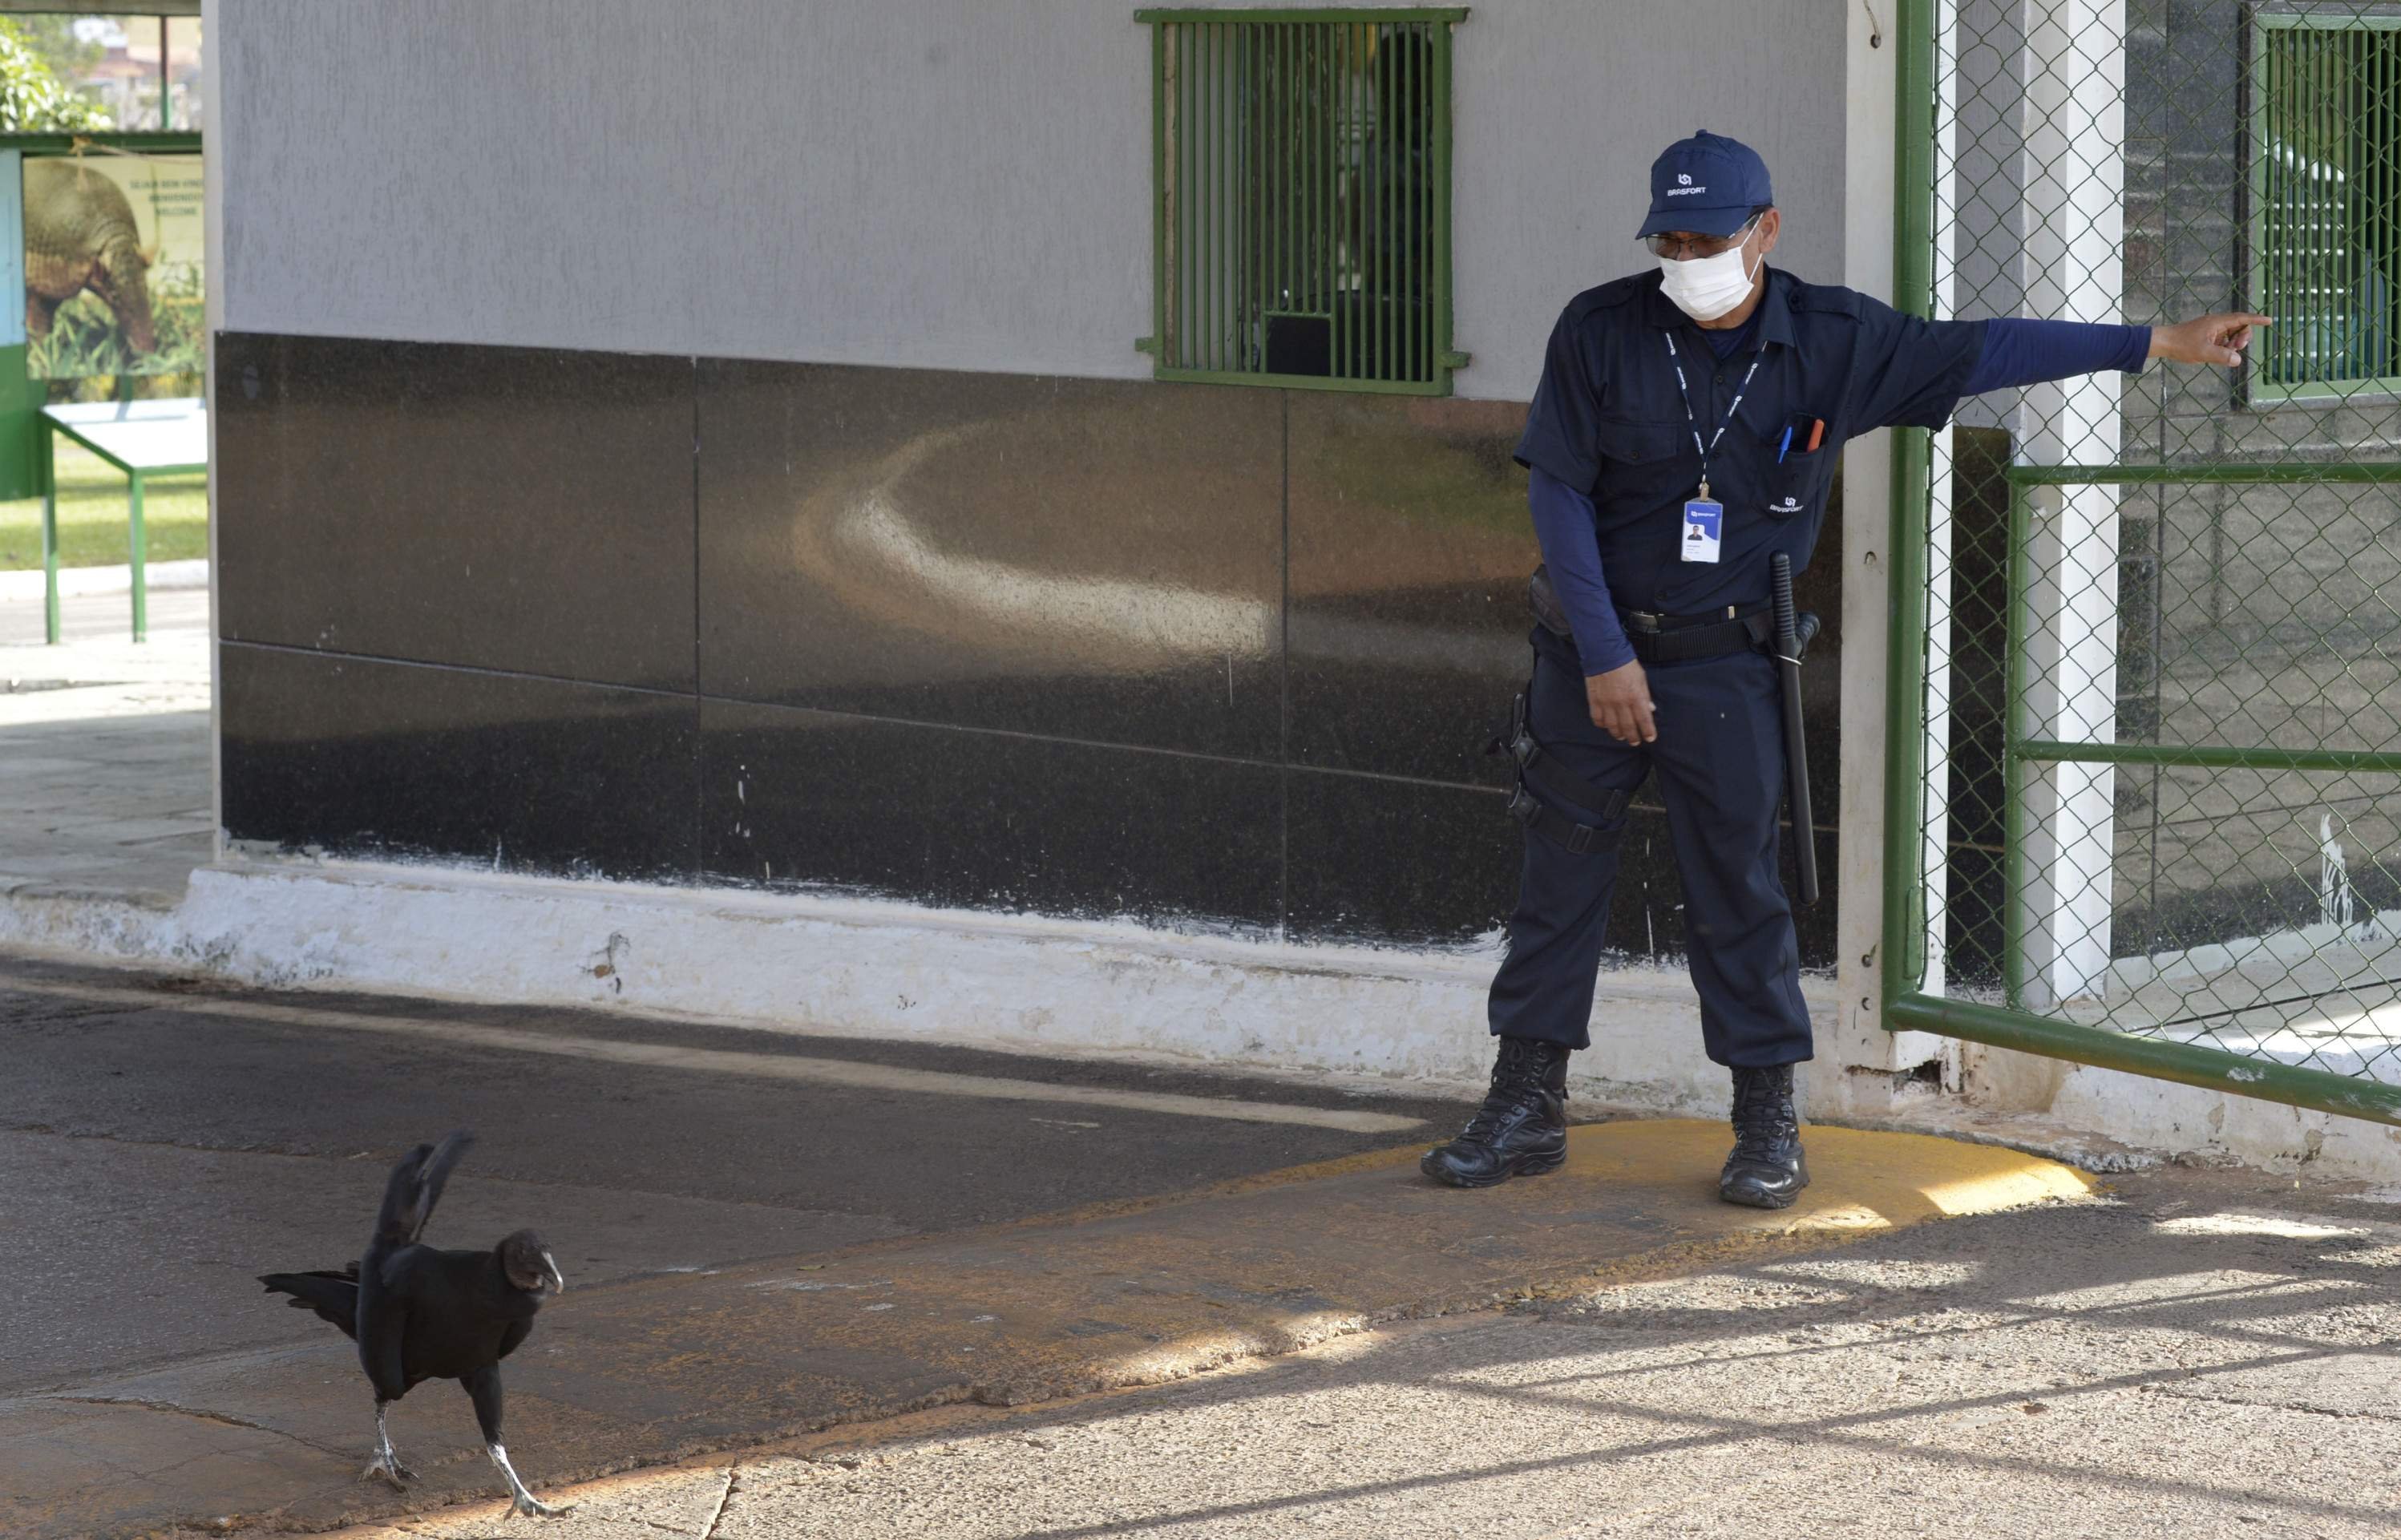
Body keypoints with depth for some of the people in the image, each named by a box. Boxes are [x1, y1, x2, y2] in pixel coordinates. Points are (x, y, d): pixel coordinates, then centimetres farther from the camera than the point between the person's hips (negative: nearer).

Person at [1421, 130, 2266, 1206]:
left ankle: (1769, 1123, 10)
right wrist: (1604, 654, -11)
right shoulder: (1600, 332, -7)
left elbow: (1982, 352, 1)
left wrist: (2158, 343, -1)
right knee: (1558, 881, 5)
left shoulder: (1832, 342, -3)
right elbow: (1557, 493, -5)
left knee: (1738, 893, 0)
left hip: (1725, 664, 0)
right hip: (1593, 653, 0)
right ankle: (1526, 1107, 15)